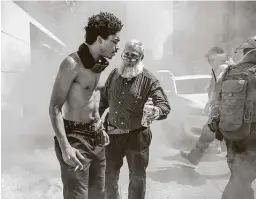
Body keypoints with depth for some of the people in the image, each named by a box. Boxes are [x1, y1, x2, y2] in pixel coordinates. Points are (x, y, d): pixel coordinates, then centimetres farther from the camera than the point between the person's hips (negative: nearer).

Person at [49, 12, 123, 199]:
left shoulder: (98, 63, 5)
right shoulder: (72, 63, -18)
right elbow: (55, 108, -19)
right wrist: (65, 146, -24)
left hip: (95, 136, 8)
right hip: (75, 137, -8)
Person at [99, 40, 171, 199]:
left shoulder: (149, 79, -12)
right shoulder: (114, 74, 3)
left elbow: (165, 105, -20)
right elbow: (104, 99, 16)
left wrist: (156, 112, -42)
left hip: (137, 136, -4)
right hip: (113, 134, 4)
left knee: (137, 177, 11)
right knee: (109, 174, 17)